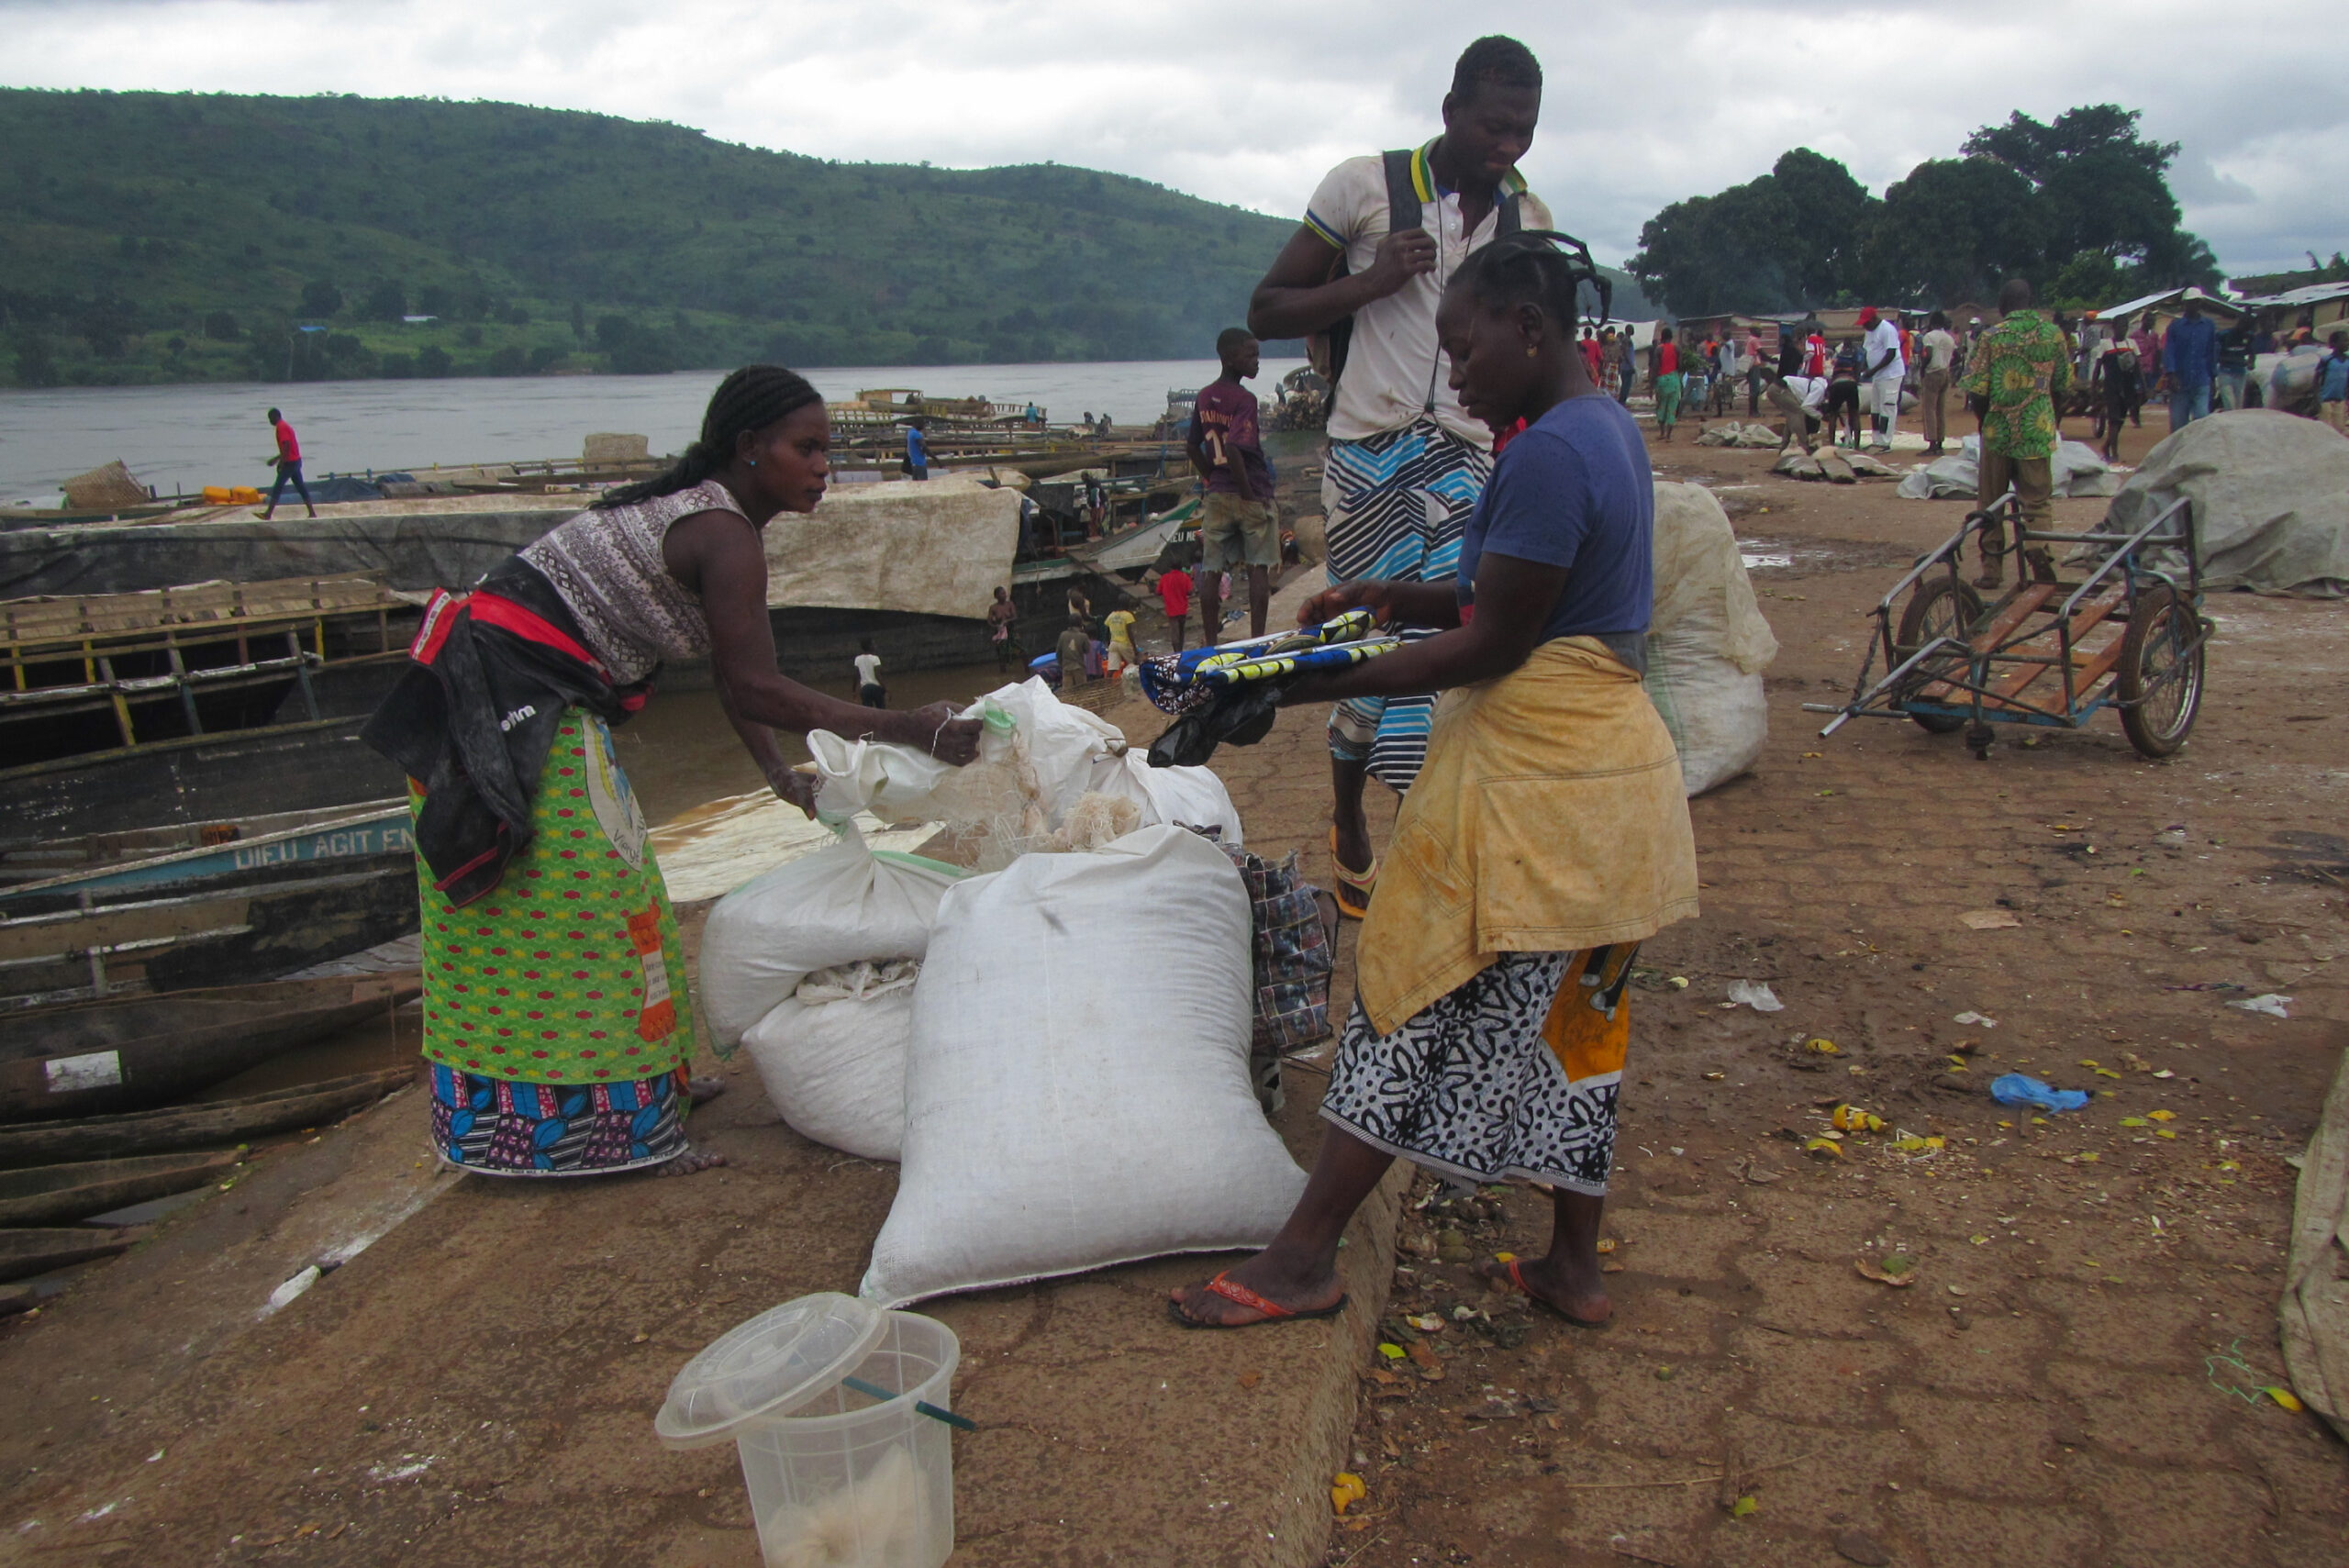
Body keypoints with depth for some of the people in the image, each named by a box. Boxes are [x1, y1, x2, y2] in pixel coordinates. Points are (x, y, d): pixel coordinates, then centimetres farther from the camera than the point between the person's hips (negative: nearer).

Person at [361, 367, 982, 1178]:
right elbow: (752, 688, -20)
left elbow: (731, 674, 18)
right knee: (588, 899, -3)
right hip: (512, 702, -10)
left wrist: (781, 775, 17)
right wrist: (901, 729, -18)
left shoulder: (698, 512, 14)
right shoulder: (726, 538, -17)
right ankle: (621, 1128, 7)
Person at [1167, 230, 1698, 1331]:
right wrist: (1392, 600, 6)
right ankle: (1573, 1268, 28)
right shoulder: (1610, 429, 12)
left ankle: (1302, 1259, 10)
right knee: (1570, 1019, 16)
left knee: (1415, 1003, -1)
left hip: (1531, 776, -10)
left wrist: (1315, 685, -16)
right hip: (1610, 761, 10)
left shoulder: (1548, 454, -19)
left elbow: (1492, 643, -20)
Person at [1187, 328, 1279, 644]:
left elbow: (1193, 446, 14)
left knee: (1211, 571, 6)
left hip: (1216, 496, 6)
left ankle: (1211, 643, 10)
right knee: (1259, 568, 2)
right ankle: (1257, 639, 2)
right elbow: (1233, 449, -25)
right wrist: (1250, 496, -19)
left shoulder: (1204, 397, 8)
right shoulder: (1245, 399, -15)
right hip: (1251, 494, -6)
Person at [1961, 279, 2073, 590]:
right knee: (2038, 499, 8)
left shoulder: (1992, 337, -7)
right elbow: (2064, 384, 6)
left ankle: (1991, 568, 9)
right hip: (2037, 431, 1)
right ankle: (2038, 556, -11)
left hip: (1998, 431, -1)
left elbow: (1976, 387, -8)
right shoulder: (2052, 333, 1)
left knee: (1991, 502, 9)